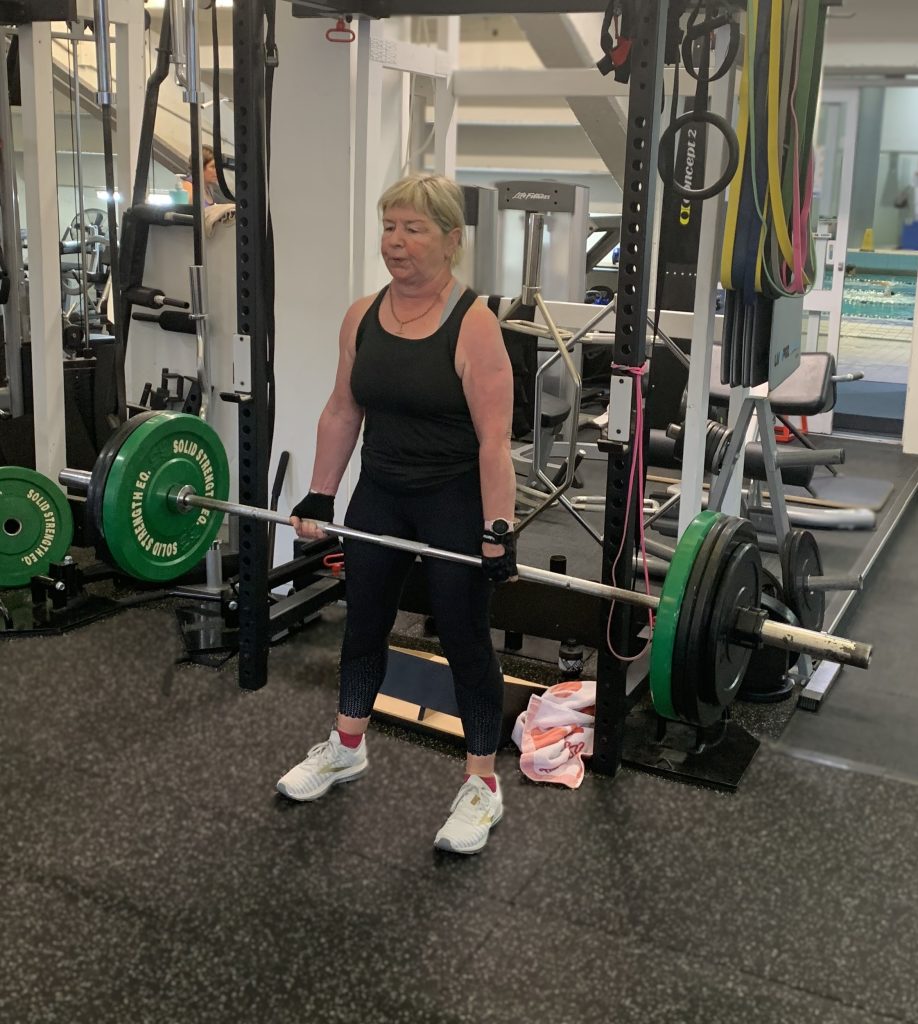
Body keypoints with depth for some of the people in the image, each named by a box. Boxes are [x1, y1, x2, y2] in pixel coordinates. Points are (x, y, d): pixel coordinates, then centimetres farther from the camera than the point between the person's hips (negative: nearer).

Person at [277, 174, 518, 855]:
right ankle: (347, 748, 39)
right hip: (380, 495, 6)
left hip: (455, 503, -6)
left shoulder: (474, 326, -18)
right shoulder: (362, 317, 0)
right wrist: (319, 498, 7)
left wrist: (498, 531, -24)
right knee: (364, 621, 18)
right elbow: (342, 412, 7)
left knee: (465, 636, 4)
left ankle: (484, 784, 19)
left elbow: (495, 436, -21)